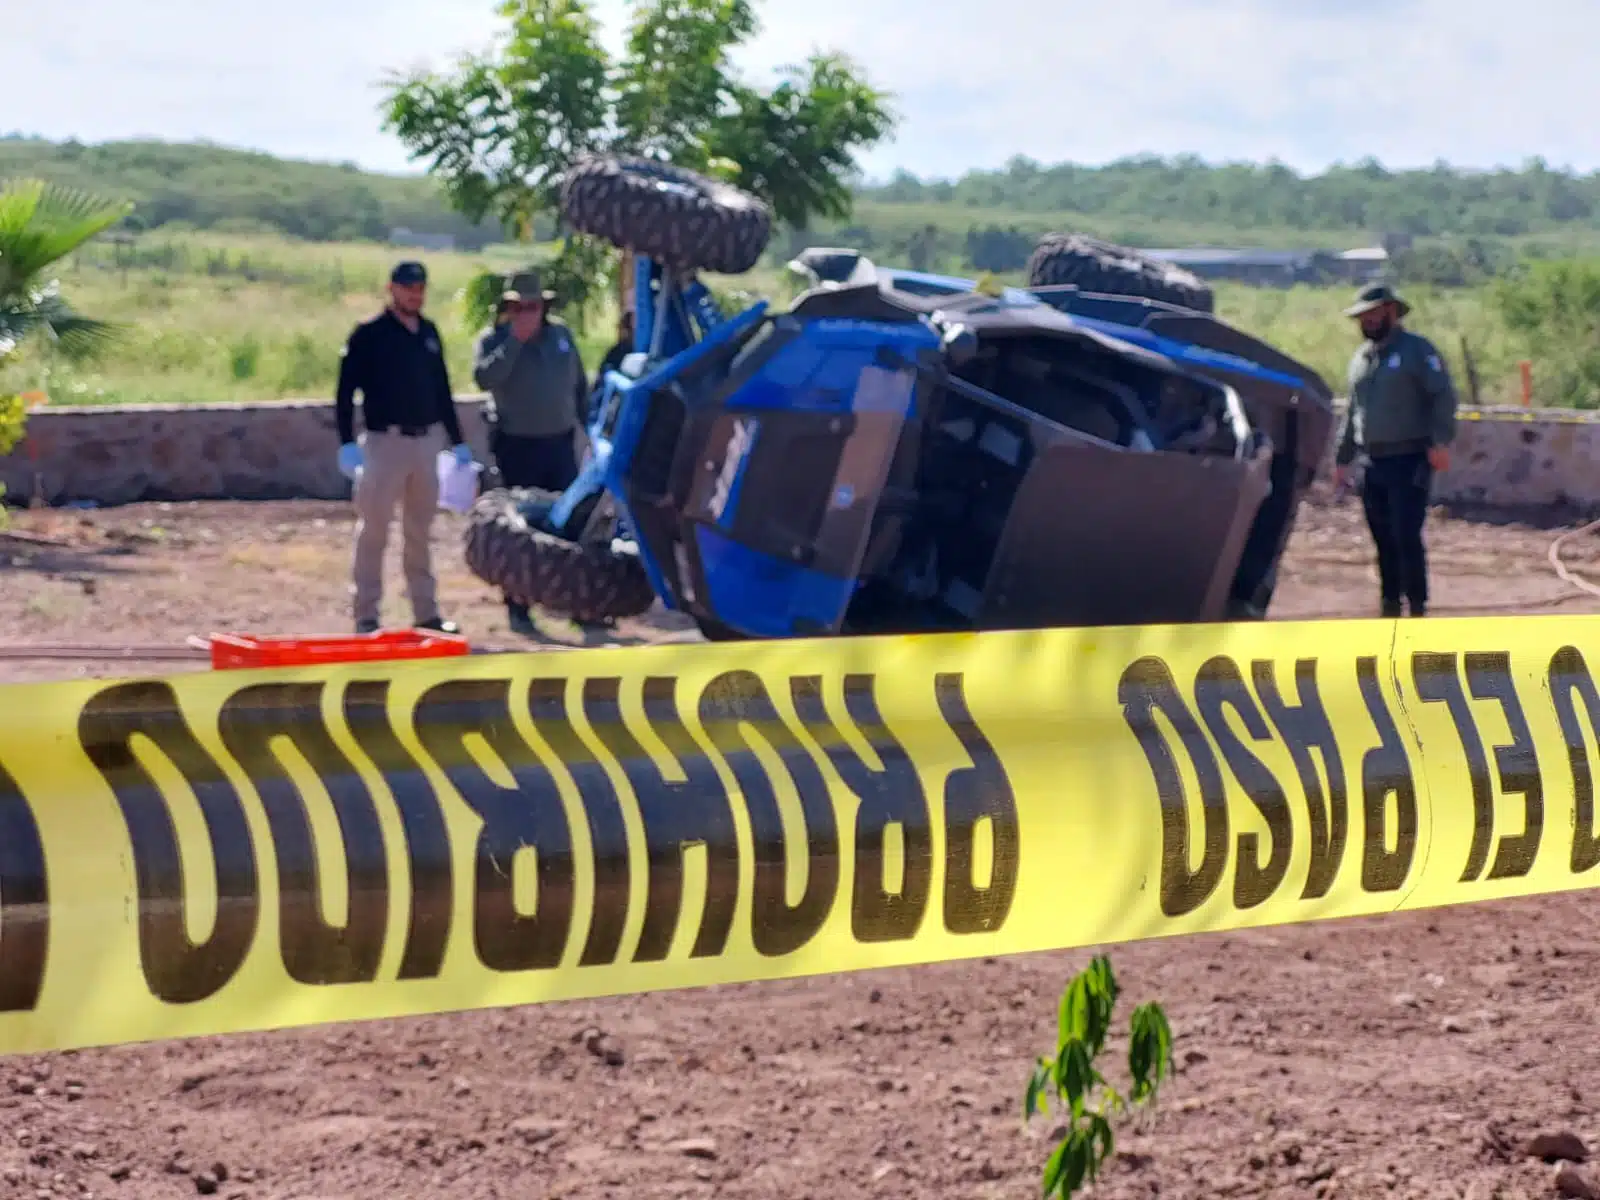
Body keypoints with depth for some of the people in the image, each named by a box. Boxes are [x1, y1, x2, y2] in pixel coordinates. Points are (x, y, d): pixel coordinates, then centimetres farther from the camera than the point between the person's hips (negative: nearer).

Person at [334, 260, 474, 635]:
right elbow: (345, 392, -9)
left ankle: (426, 612, 17)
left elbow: (442, 390, 18)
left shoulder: (429, 333, 11)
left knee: (420, 531, 11)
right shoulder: (369, 335, -6)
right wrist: (347, 443, -18)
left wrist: (458, 442, 17)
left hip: (426, 441, 6)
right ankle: (366, 615, 1)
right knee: (374, 531, -3)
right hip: (384, 442, -6)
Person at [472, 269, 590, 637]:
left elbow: (580, 385, 18)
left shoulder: (561, 335, 10)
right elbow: (484, 378, -25)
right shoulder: (494, 339, -5)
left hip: (560, 442, 4)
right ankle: (517, 609, 5)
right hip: (517, 446, -4)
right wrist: (515, 340, -25)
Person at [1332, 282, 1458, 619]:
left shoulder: (1417, 350, -5)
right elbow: (1352, 414, 24)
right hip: (1372, 464, 7)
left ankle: (1417, 607, -6)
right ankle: (1390, 604, 16)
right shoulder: (1361, 359, 18)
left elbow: (1444, 397, -12)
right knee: (1383, 540, 9)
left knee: (1407, 537, -11)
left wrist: (1441, 441, -23)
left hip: (1409, 462, -7)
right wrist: (1342, 459, 23)